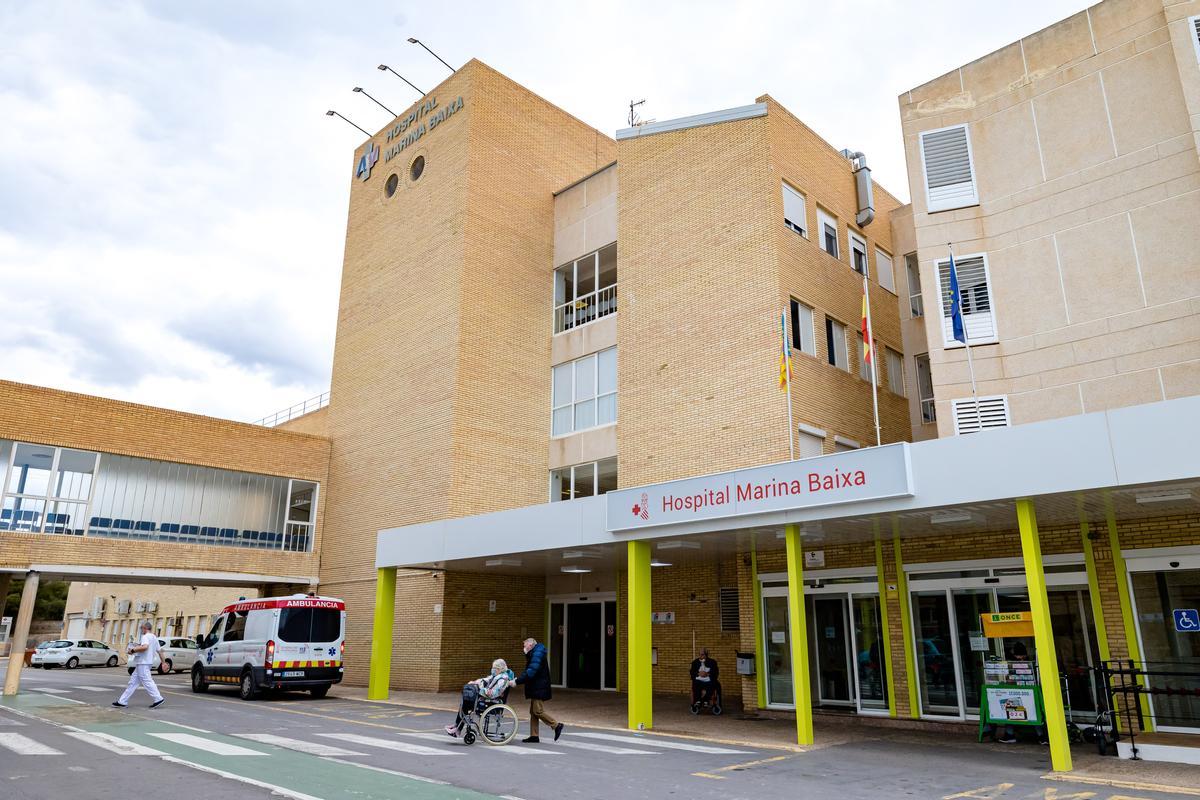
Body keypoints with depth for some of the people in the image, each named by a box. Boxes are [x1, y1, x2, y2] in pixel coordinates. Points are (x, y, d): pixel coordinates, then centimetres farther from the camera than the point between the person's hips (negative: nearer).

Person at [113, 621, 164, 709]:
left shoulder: (146, 637, -12)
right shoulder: (154, 638, 18)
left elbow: (145, 647, -31)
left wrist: (133, 650, -19)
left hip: (143, 663, -10)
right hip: (143, 663, 10)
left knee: (147, 682, -9)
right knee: (133, 682, 12)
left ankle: (158, 699, -10)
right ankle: (123, 701, 15)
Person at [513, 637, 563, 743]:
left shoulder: (537, 654, -16)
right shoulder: (533, 655, 18)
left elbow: (531, 672, -25)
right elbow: (529, 671, 20)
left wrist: (517, 681, -23)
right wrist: (518, 679, 7)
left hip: (539, 689, -10)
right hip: (535, 689, 10)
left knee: (538, 711, -9)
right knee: (533, 712, 10)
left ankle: (557, 725, -1)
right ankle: (534, 736, 13)